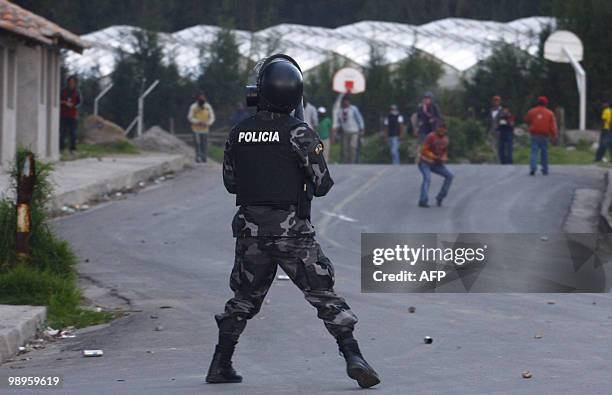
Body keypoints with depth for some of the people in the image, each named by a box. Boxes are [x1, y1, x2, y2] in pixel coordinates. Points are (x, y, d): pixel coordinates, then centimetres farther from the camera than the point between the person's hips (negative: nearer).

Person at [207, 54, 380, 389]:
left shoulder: (238, 133, 3)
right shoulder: (298, 133, -10)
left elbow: (230, 182, 13)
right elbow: (322, 185, -9)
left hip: (250, 231, 4)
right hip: (292, 232, -4)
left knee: (243, 299, 21)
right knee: (325, 297, 1)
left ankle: (220, 366, 23)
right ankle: (353, 358, -11)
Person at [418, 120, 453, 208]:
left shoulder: (445, 139, 6)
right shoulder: (431, 137, -16)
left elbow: (445, 151, 18)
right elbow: (424, 151, -19)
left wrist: (444, 158, -6)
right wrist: (435, 157, -27)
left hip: (436, 164, 7)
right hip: (425, 162, -7)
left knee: (450, 176, -4)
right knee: (427, 178, -29)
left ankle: (440, 197, -1)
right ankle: (423, 201, -35)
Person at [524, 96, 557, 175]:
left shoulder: (532, 111, 1)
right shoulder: (549, 113, 0)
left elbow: (526, 120, 15)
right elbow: (553, 126, -1)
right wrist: (554, 137, 3)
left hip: (534, 135, 0)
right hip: (544, 136, 0)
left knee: (534, 152, -5)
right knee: (544, 153, 11)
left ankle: (533, 168, -21)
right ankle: (545, 170, 14)